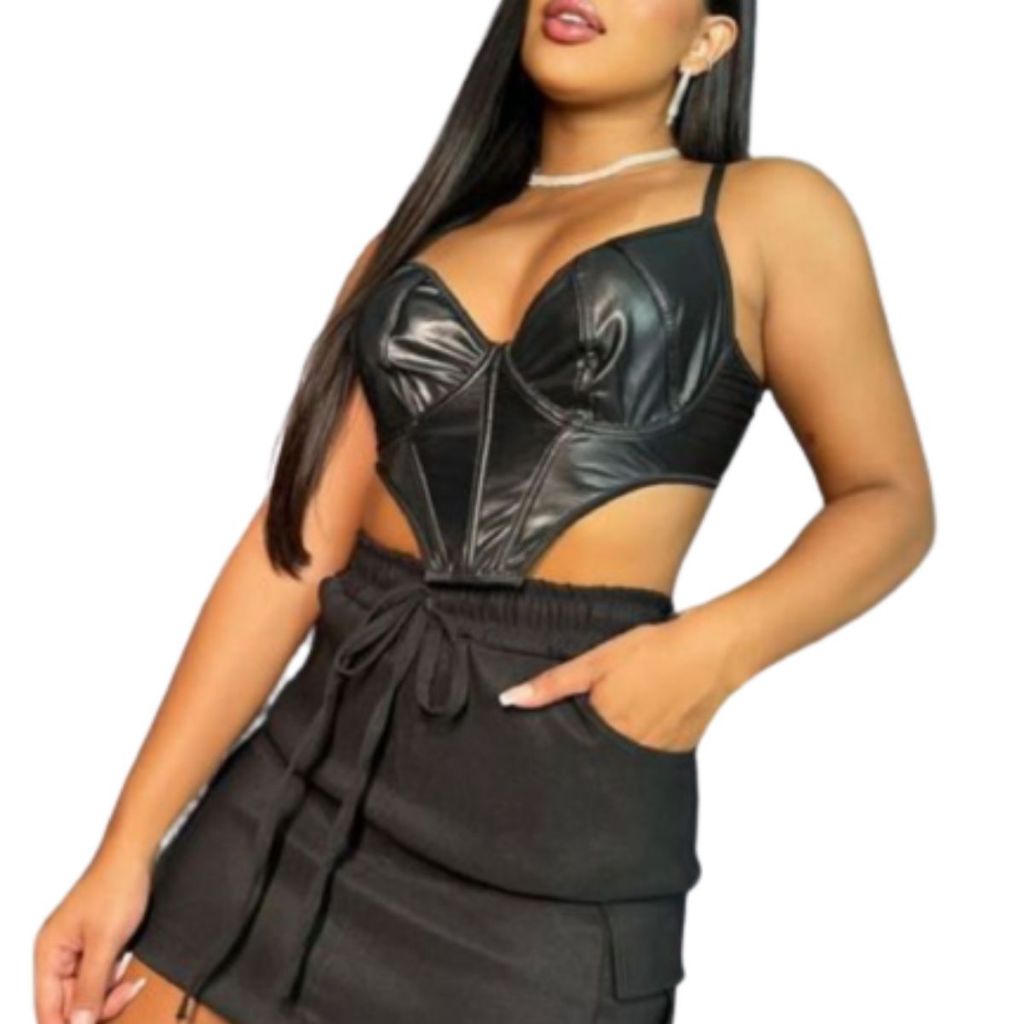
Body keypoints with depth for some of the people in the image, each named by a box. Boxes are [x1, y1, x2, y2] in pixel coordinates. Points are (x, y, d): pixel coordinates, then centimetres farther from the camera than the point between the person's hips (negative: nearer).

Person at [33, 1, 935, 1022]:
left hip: (564, 780, -3)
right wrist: (129, 840, -1)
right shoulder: (419, 236, 13)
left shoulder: (770, 212, 4)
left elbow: (889, 498, 5)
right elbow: (297, 544, 6)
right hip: (321, 752, 4)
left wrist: (716, 644, -14)